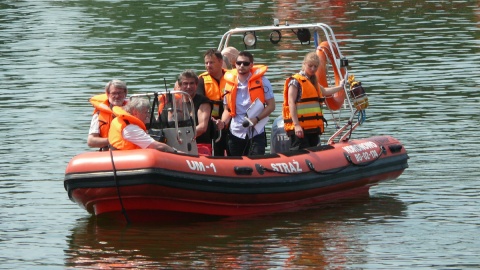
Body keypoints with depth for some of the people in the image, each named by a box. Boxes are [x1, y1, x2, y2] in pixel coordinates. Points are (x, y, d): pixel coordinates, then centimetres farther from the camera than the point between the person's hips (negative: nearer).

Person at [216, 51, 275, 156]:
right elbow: (227, 109, 13)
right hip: (236, 134, 4)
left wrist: (257, 119, -19)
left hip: (256, 134, -4)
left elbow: (271, 106, -4)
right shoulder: (230, 83, 6)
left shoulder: (261, 81, -3)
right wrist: (223, 122, -7)